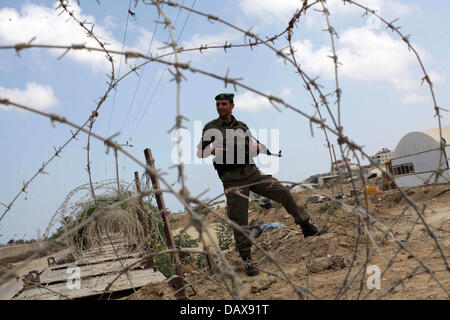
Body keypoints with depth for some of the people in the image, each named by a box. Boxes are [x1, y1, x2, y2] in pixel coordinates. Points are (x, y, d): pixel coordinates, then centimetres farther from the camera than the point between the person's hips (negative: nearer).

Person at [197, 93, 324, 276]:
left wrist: (257, 148, -9)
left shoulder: (242, 126, 14)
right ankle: (247, 259, 8)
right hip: (233, 180, -3)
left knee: (283, 193, -4)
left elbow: (252, 150, 15)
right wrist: (214, 150, -15)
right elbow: (200, 152, 5)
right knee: (239, 220, -4)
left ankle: (306, 228, 10)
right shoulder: (211, 128, 4)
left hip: (252, 173, 3)